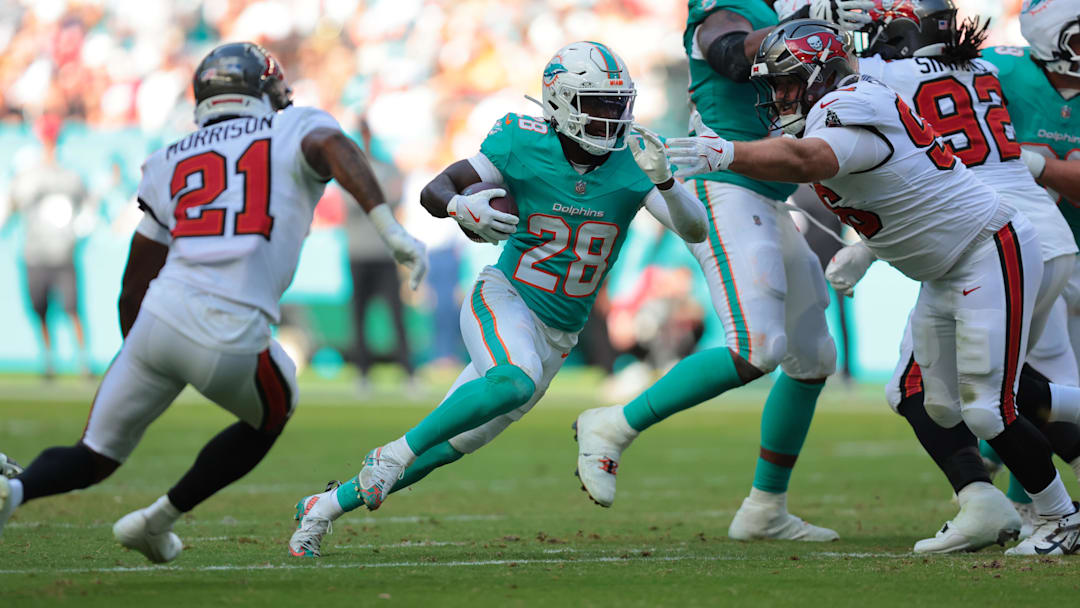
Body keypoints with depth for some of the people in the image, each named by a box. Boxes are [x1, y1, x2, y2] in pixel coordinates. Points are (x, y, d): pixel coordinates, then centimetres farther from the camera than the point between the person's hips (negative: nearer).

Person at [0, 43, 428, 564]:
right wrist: (391, 230, -19)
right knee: (271, 417, 31)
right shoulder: (294, 129, 13)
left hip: (159, 319, 3)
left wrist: (136, 350, 36)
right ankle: (158, 520, 30)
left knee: (92, 459, 17)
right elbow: (334, 148, -13)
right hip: (233, 341, -3)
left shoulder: (171, 162, 21)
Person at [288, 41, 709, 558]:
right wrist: (461, 206, -31)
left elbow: (696, 230, -14)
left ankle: (323, 507, 21)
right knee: (516, 382, -37)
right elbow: (433, 191, -7)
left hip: (556, 336, 4)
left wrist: (664, 181, -33)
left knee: (445, 447, 6)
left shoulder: (633, 157, -7)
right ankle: (396, 453, -22)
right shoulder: (525, 143, -11)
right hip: (503, 300, -4)